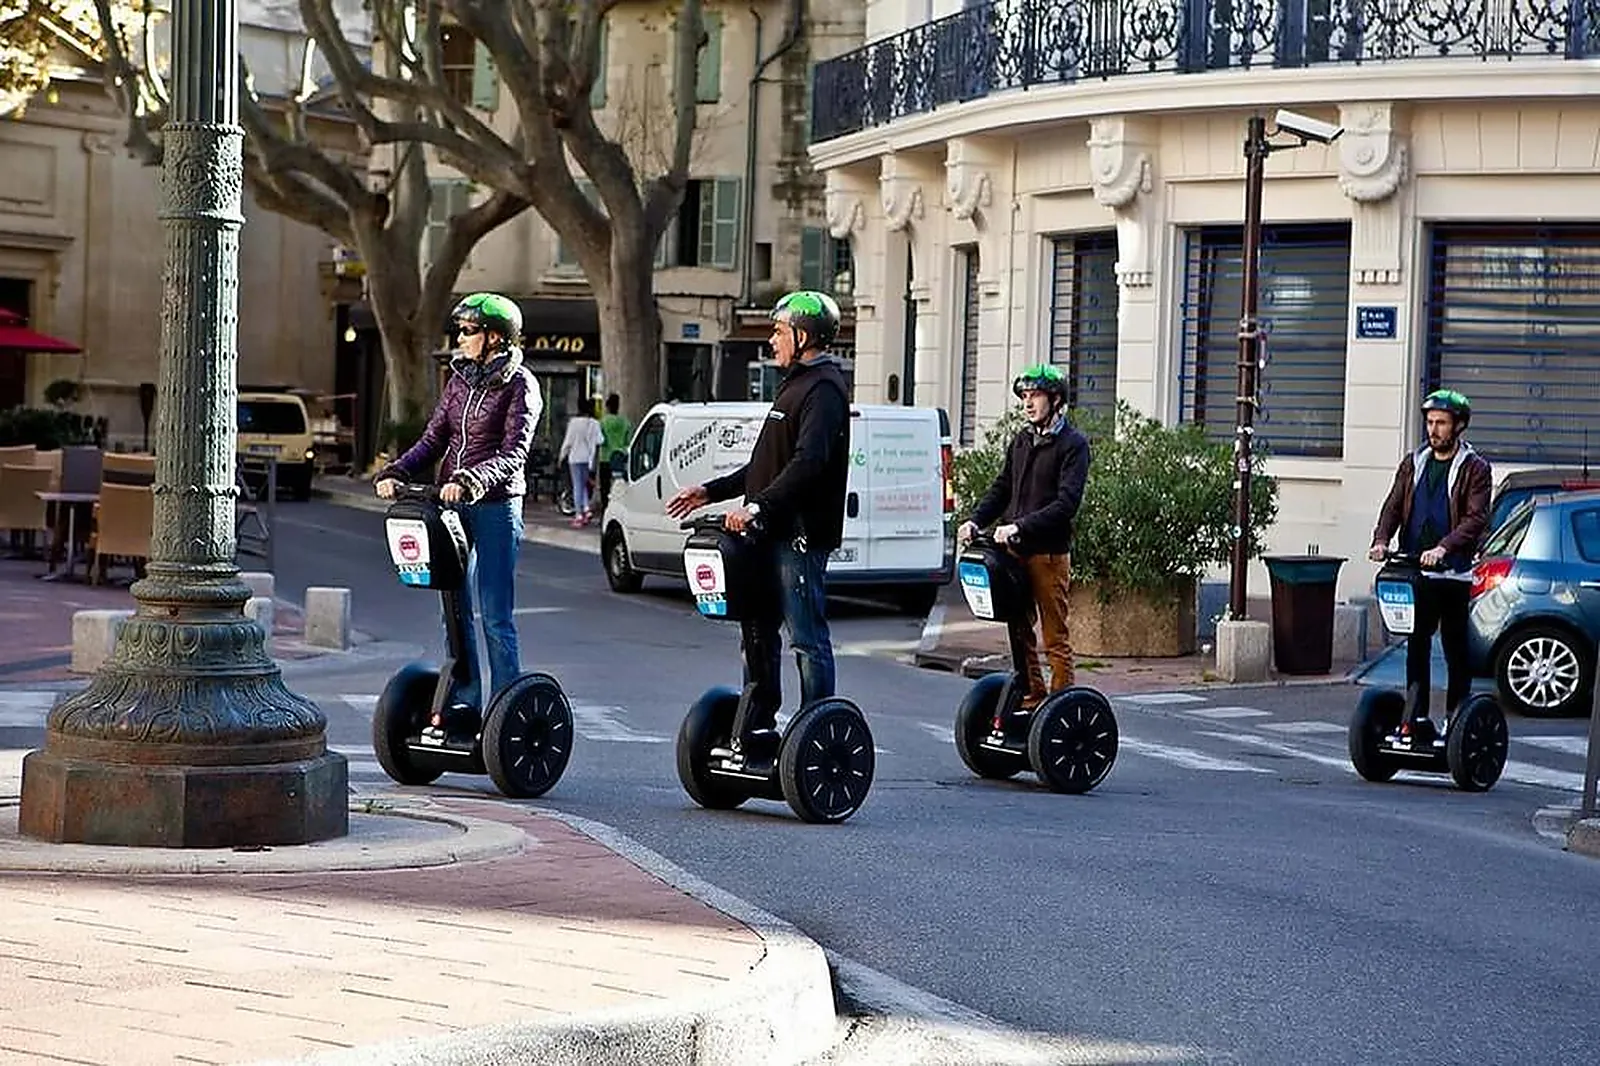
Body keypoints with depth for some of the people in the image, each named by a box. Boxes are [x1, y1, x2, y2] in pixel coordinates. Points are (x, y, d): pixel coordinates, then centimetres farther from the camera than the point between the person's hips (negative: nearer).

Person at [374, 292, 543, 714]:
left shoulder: (519, 384, -6)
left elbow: (514, 455, -16)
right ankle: (464, 705, 14)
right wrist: (395, 473, -4)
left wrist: (469, 481, -30)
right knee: (456, 612, 8)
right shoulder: (459, 379, 14)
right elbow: (434, 439, 12)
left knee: (495, 616, -6)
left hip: (496, 506, -7)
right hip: (451, 505, 7)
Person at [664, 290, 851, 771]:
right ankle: (755, 738, 17)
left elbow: (808, 462, -24)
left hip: (802, 535, -11)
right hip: (772, 534, 11)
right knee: (758, 633, 12)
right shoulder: (795, 385, 22)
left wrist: (759, 505, -29)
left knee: (807, 640, -7)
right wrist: (710, 492, 23)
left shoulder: (824, 389, -11)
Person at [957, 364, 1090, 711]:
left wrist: (1020, 526, -23)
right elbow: (1002, 488, 18)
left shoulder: (1073, 445, -6)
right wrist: (975, 520, 1)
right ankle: (1032, 696, 19)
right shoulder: (1021, 440, 16)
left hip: (1050, 552, -7)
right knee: (1020, 630, 10)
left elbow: (1067, 503, -16)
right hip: (1014, 551, 7)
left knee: (1055, 636, -3)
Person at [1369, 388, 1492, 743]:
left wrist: (1443, 547, -27)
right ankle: (1416, 718, 5)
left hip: (1453, 574, -4)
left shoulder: (1475, 469, 0)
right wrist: (1381, 540, -12)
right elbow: (1394, 506, 8)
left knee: (1456, 649, 2)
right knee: (1416, 647, 3)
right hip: (1415, 572, 4)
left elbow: (1476, 518, -12)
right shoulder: (1413, 464, 15)